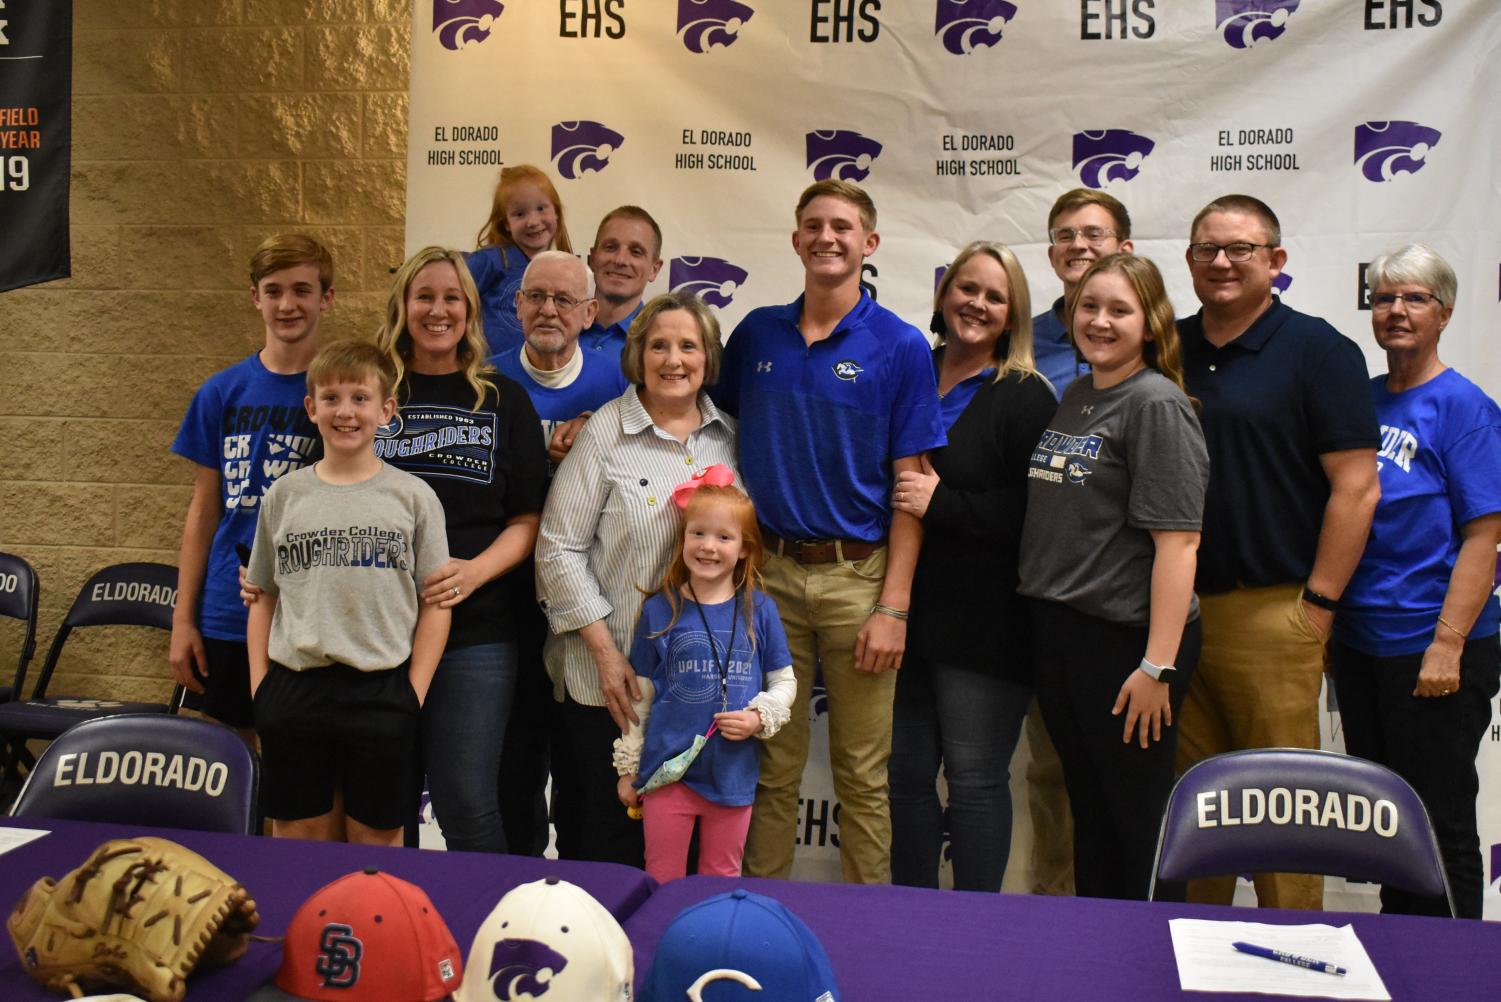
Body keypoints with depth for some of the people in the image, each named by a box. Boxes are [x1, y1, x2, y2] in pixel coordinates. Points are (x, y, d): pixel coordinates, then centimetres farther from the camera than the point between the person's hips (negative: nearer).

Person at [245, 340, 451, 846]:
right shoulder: (284, 495, 7)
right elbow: (262, 597, 11)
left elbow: (435, 602, 0)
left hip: (381, 691, -2)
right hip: (293, 687, 2)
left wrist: (413, 694, -6)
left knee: (376, 839, 7)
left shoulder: (413, 496, 1)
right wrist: (259, 685, 3)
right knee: (298, 836, 11)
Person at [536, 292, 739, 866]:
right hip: (609, 677, -4)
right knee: (607, 833, 7)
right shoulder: (606, 432, -6)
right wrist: (605, 653, -12)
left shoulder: (728, 436, 7)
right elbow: (559, 548, -8)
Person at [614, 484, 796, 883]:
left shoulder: (759, 610, -2)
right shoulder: (659, 610, -3)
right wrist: (628, 766, 5)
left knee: (722, 880, 16)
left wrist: (758, 719, -12)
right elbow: (640, 694, 4)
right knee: (663, 882, 10)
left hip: (734, 774, 1)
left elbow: (784, 682, 7)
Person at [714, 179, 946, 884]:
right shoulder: (755, 334, 7)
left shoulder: (900, 346, -2)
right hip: (769, 572, 3)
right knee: (772, 766, 11)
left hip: (858, 575, -2)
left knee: (864, 775, 7)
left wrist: (893, 606, -10)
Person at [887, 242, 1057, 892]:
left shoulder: (1025, 396, -4)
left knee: (975, 781, 2)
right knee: (907, 773, 12)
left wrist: (942, 503, -16)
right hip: (911, 613, 6)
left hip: (985, 624, -5)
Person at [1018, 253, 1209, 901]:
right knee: (1088, 809, 18)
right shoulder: (1073, 398, 12)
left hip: (1124, 639, -8)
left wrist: (1158, 665, -22)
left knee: (1136, 817, 5)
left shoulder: (1157, 404, -12)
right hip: (1056, 629, 8)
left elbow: (1178, 539, -19)